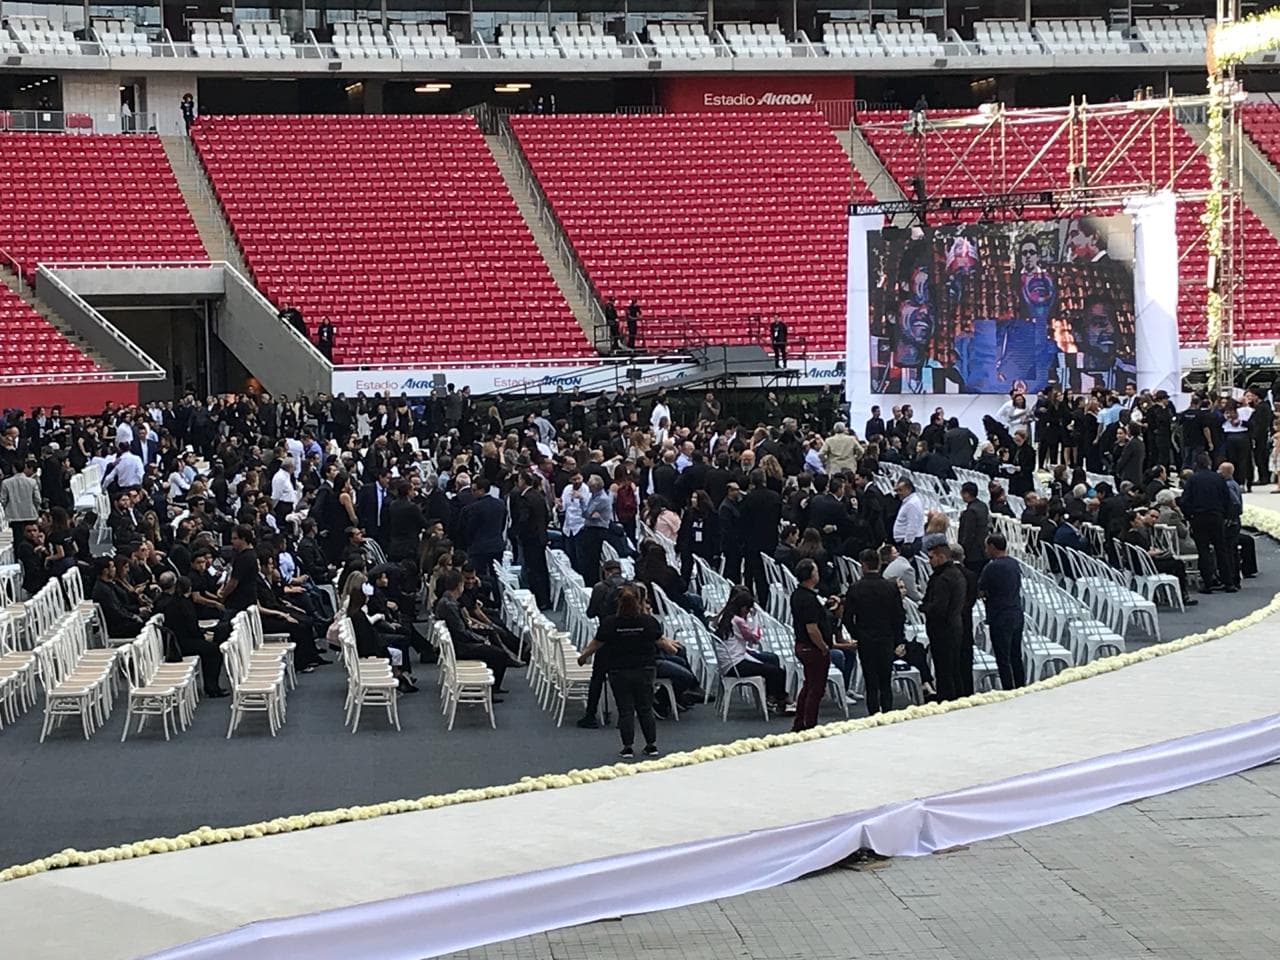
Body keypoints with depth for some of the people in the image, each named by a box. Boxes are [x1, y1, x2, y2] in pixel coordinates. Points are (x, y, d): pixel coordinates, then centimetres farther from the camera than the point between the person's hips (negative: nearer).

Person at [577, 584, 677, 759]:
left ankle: (628, 747, 5)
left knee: (625, 710, 6)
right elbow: (661, 641, 1)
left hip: (619, 673, -1)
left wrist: (583, 656, 16)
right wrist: (673, 649, 23)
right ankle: (652, 745, 14)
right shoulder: (648, 621, -11)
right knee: (645, 708, 12)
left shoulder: (609, 623, -13)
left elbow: (596, 644, -3)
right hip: (645, 671, 1)